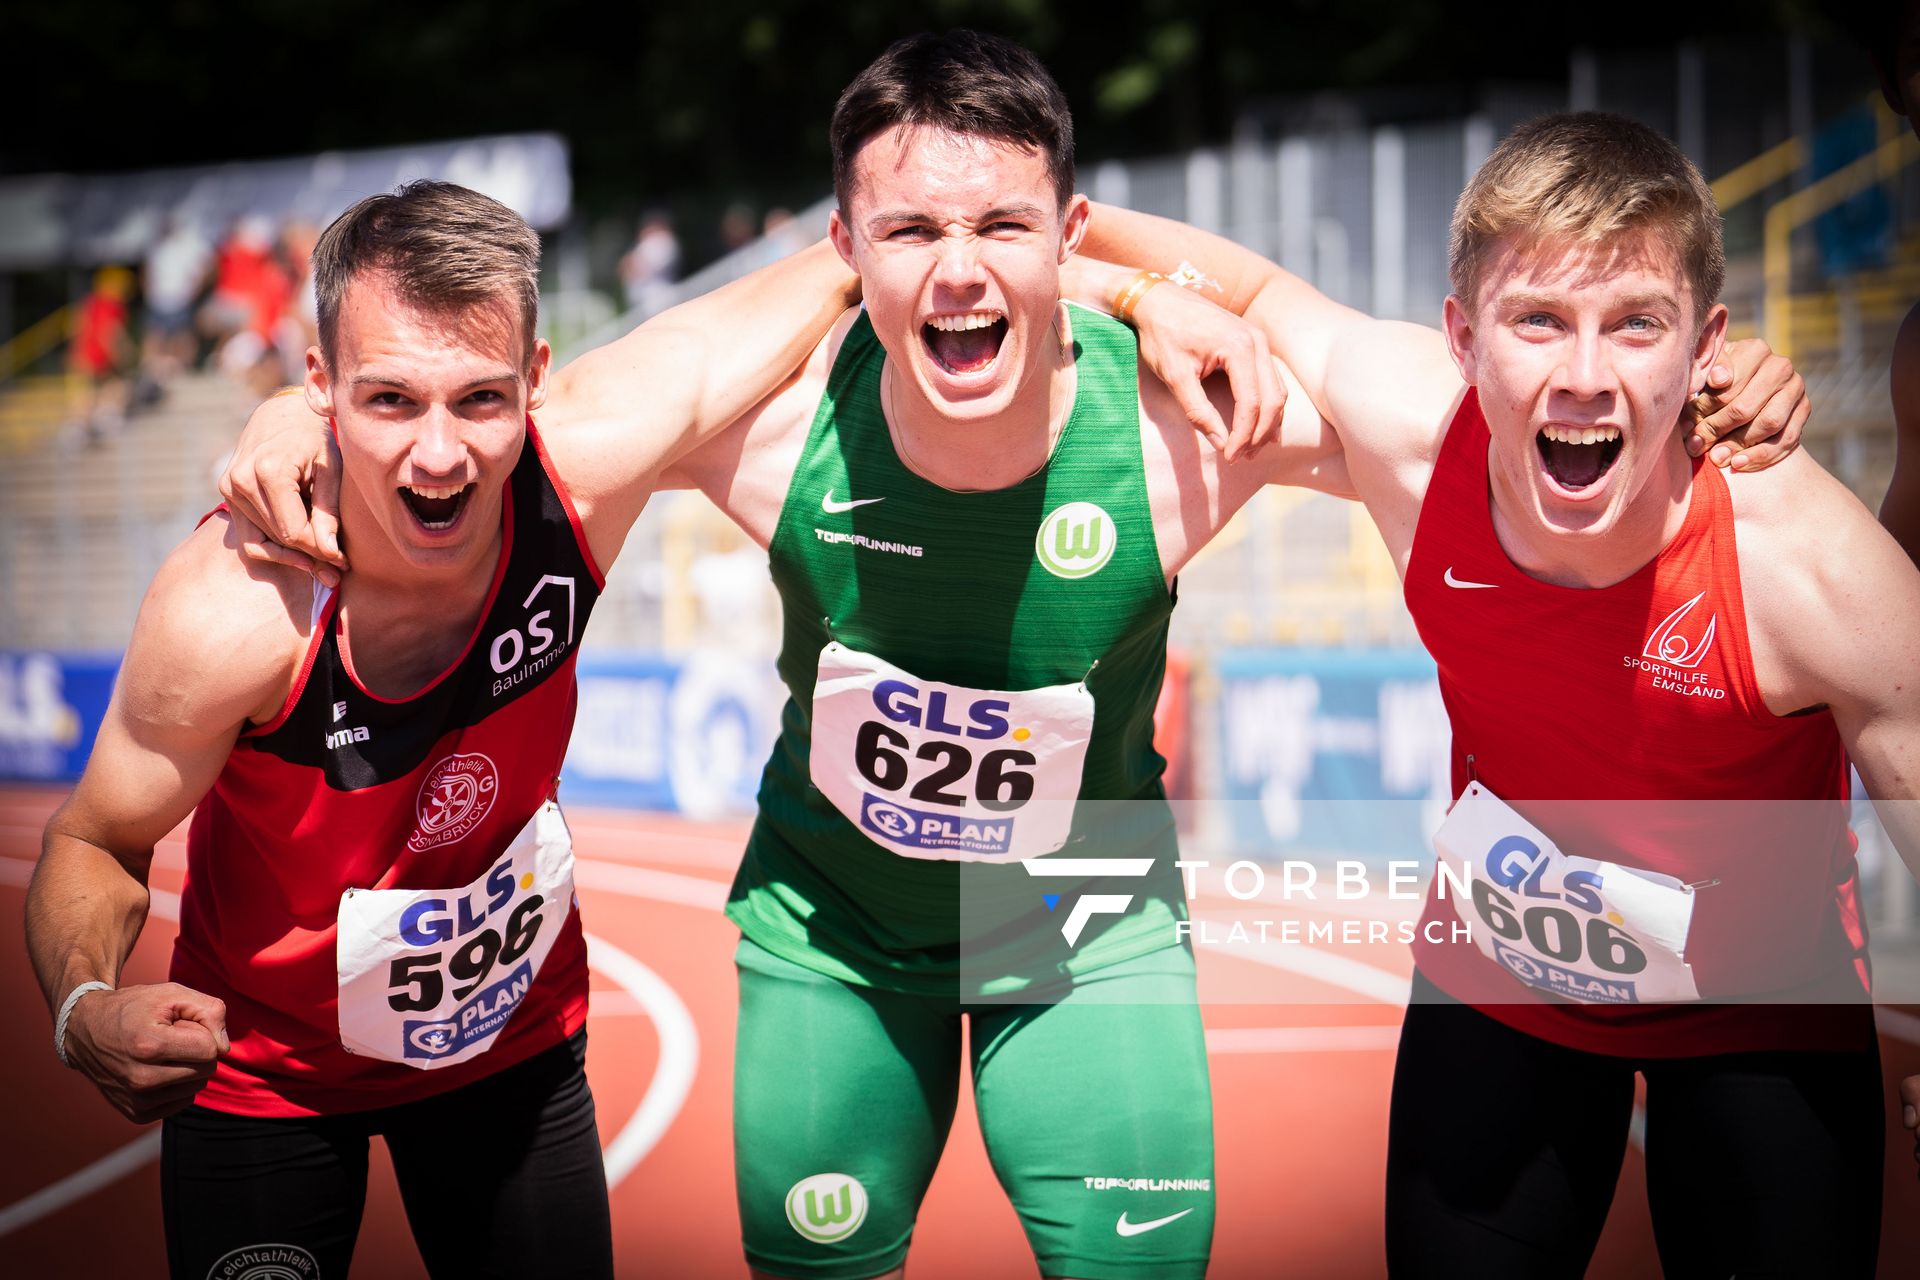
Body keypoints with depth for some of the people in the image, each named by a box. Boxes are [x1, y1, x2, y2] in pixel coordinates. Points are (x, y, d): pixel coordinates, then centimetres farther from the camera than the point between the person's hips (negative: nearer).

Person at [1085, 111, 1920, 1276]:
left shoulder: (1811, 565, -33)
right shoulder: (1410, 422, -24)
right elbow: (1263, 288, -3)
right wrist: (1068, 217, -16)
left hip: (1761, 1019, -2)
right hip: (1498, 984, 3)